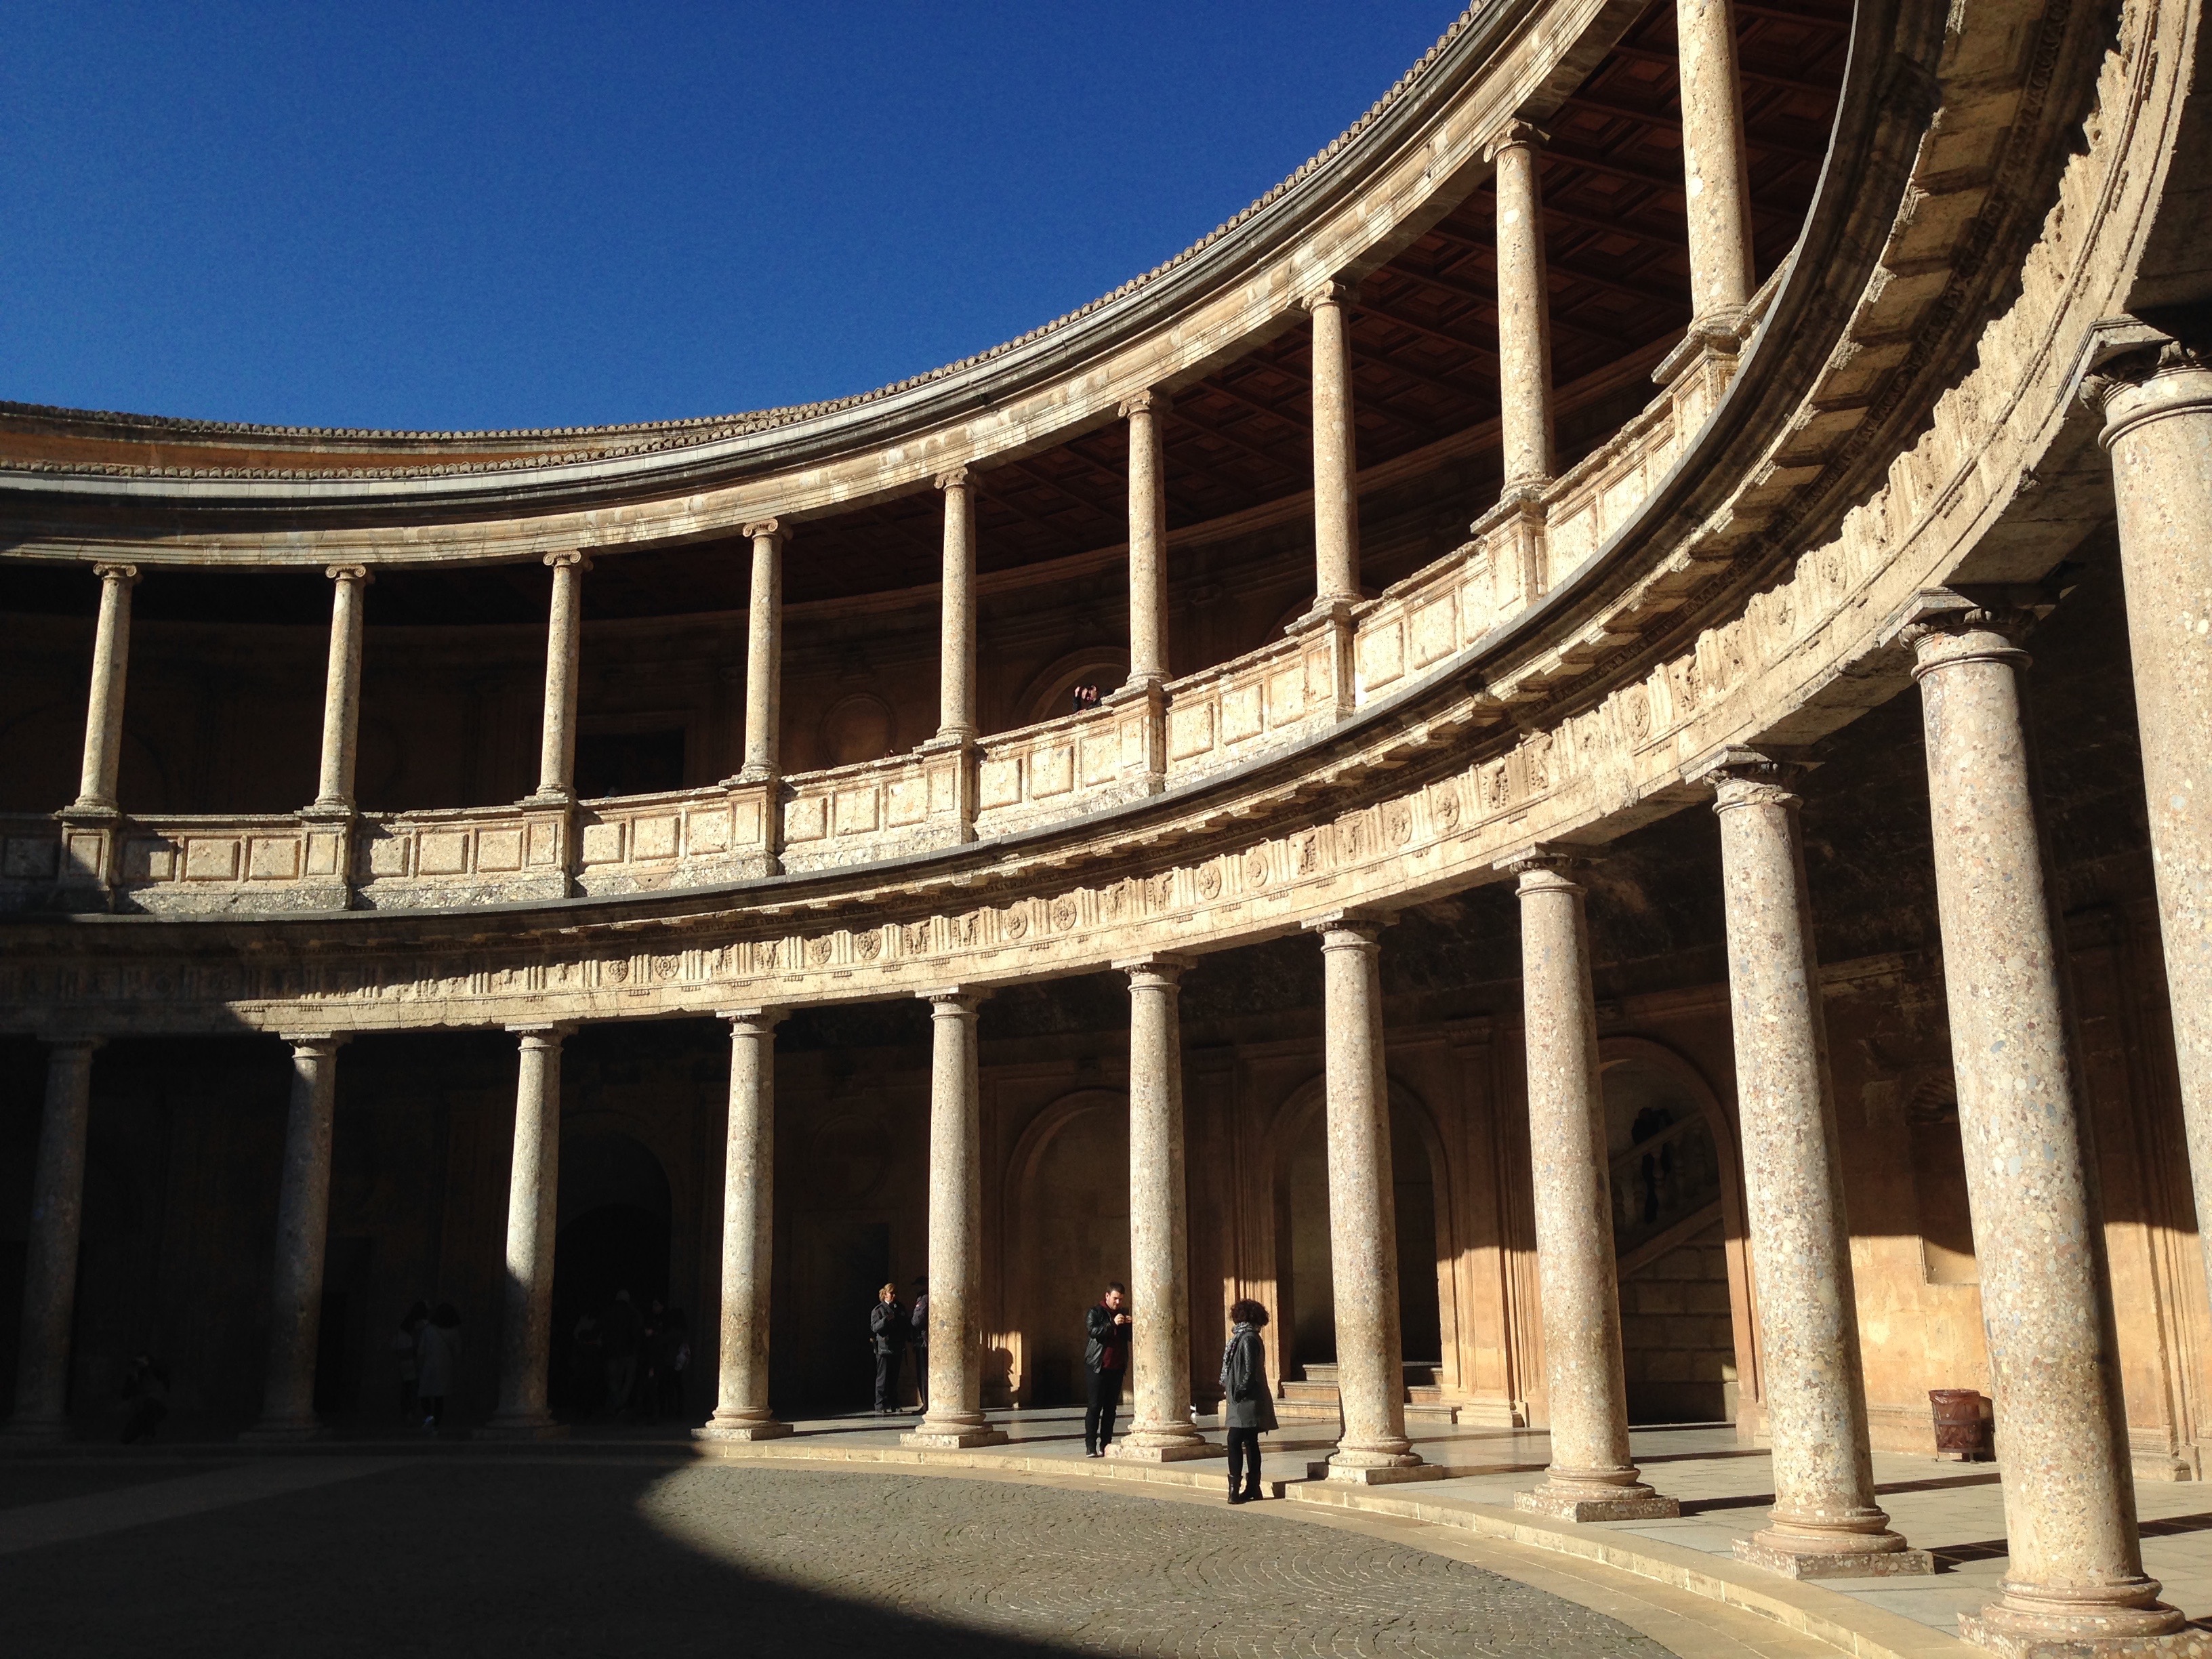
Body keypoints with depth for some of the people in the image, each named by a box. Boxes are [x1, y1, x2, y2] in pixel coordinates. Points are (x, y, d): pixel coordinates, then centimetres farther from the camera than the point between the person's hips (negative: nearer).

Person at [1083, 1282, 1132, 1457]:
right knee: (1095, 1406, -6)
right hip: (1098, 1367, -5)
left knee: (1111, 1407, 5)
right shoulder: (1095, 1313, 0)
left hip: (1117, 1368, 5)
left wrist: (1131, 1325, -6)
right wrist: (1113, 1324, -25)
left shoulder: (1124, 1314, 16)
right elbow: (1093, 1331, -16)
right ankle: (1090, 1446, -7)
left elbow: (1131, 1337, 13)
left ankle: (1106, 1445, 9)